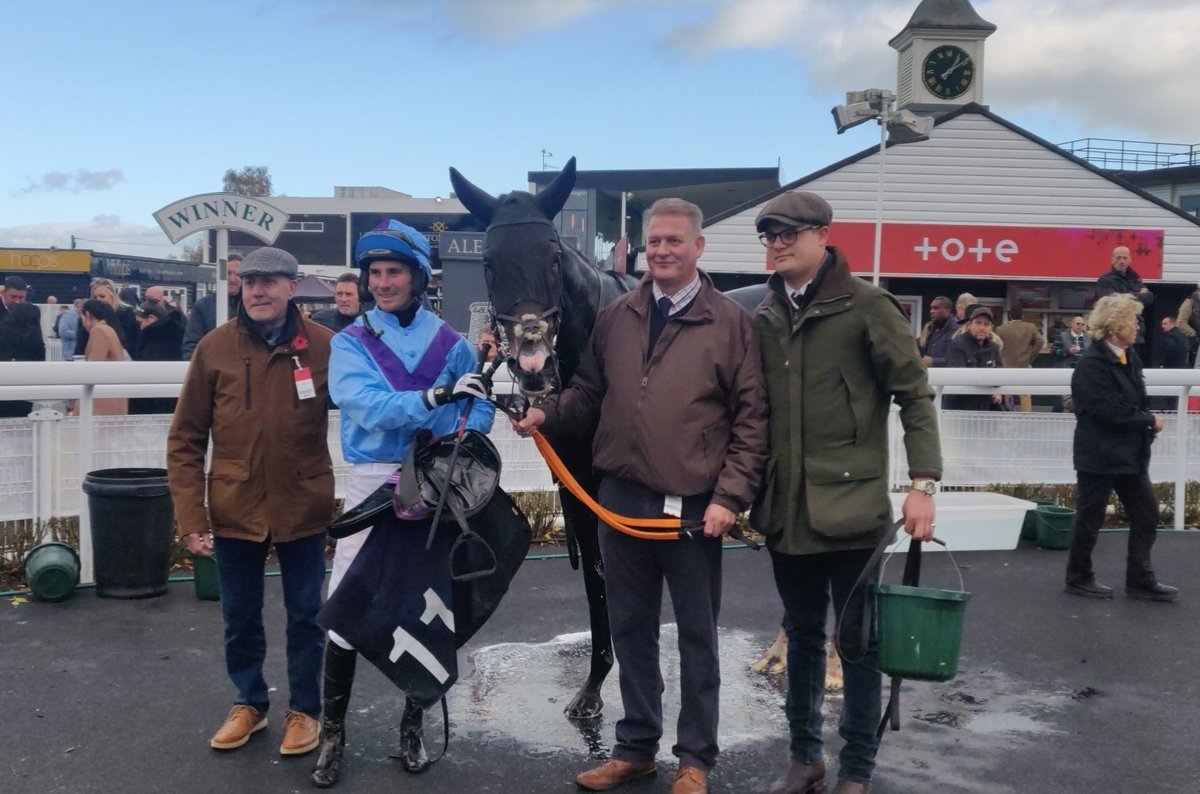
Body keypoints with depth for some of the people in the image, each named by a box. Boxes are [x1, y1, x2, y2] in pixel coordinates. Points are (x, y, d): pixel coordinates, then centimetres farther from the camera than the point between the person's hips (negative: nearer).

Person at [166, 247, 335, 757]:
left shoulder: (324, 346, -6)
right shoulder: (215, 348, -4)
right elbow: (186, 438, -1)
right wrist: (190, 514, -6)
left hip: (303, 508, -1)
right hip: (235, 510, 1)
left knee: (305, 615, 11)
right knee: (240, 617, 15)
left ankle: (304, 709, 29)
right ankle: (249, 702, 36)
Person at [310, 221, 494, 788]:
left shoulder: (451, 344, 2)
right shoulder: (351, 341, -1)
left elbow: (480, 408, -1)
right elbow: (365, 403, -18)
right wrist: (434, 397, -32)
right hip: (374, 482, -1)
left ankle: (412, 726, 28)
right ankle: (333, 730, 16)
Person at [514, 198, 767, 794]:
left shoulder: (731, 322, -4)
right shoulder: (614, 319, 7)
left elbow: (752, 419, -6)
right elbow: (588, 391, 13)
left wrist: (730, 497, -13)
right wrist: (547, 414, -6)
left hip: (694, 506, -4)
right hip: (620, 499, 4)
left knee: (696, 635, 10)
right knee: (630, 628, 15)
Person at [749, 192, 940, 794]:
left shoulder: (867, 306, -7)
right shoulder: (764, 317, 7)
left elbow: (915, 396, -6)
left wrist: (922, 483, -14)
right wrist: (749, 492, 11)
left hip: (850, 505, -4)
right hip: (786, 510, 5)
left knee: (858, 638, 6)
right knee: (802, 635, 17)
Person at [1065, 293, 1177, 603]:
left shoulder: (1129, 357, 8)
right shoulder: (1093, 364, -19)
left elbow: (1135, 402, 13)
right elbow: (1111, 411, -23)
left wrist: (1146, 421, -7)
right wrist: (1149, 421, -11)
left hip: (1130, 453, 9)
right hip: (1100, 455, -8)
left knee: (1146, 515, 11)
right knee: (1090, 519, 5)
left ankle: (1141, 581, 21)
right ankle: (1079, 579, 20)